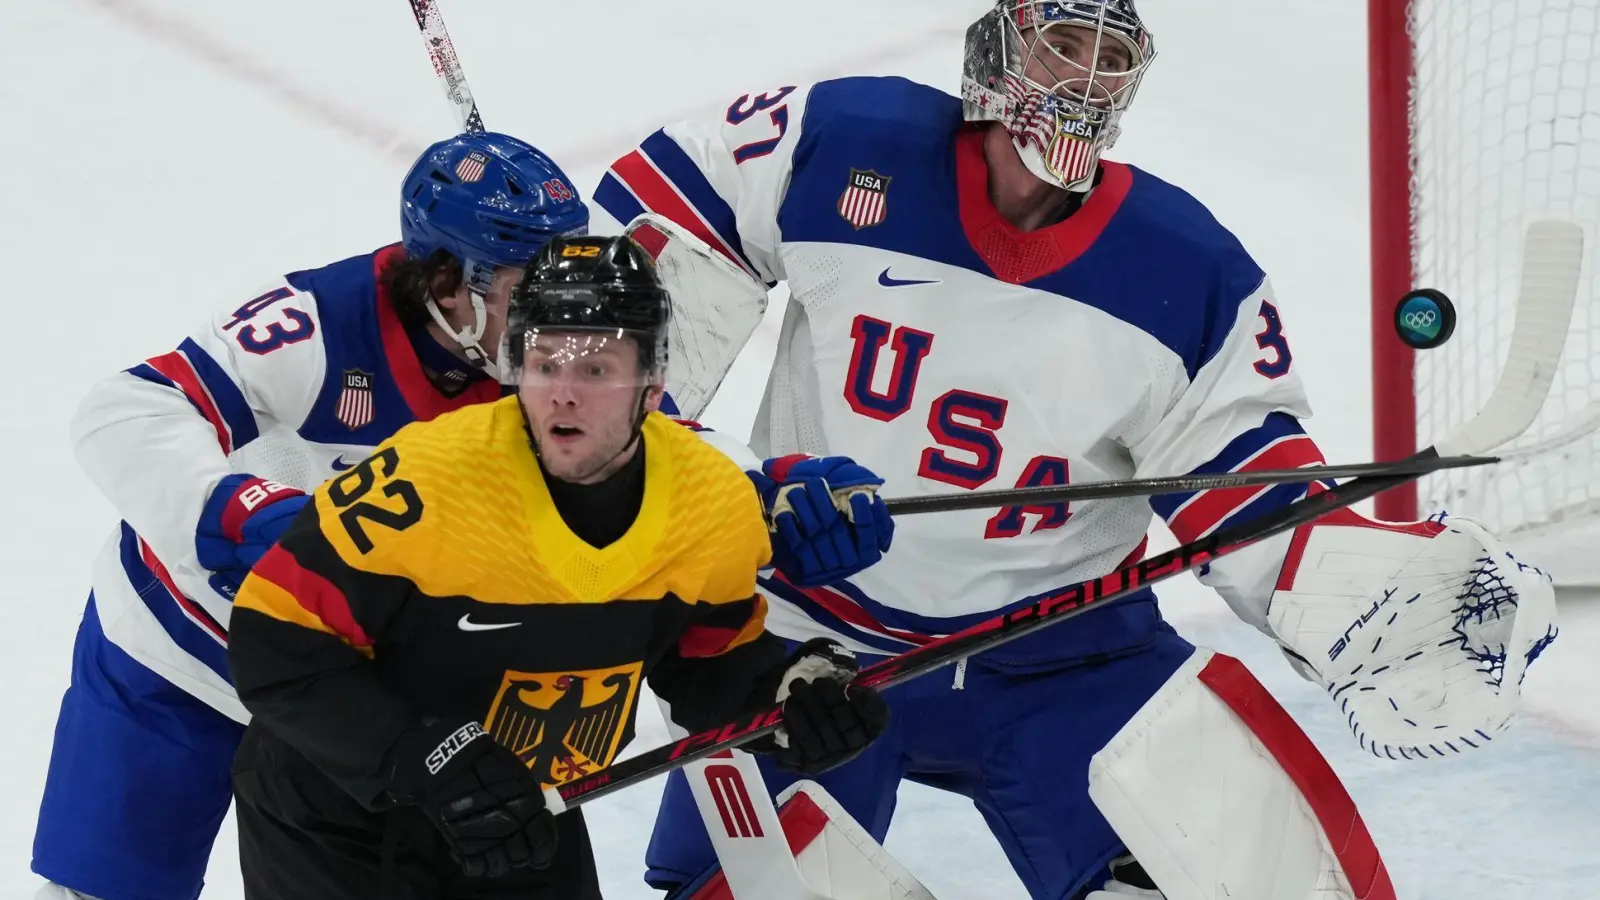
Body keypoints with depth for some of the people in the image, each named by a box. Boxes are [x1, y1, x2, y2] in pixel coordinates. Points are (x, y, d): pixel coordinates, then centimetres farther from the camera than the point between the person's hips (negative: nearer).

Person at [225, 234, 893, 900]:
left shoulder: (718, 507, -14)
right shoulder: (430, 479, -29)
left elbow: (709, 664, 5)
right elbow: (277, 642, -25)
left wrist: (791, 693, -17)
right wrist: (425, 760, -34)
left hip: (523, 825, 5)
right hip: (337, 816, -4)